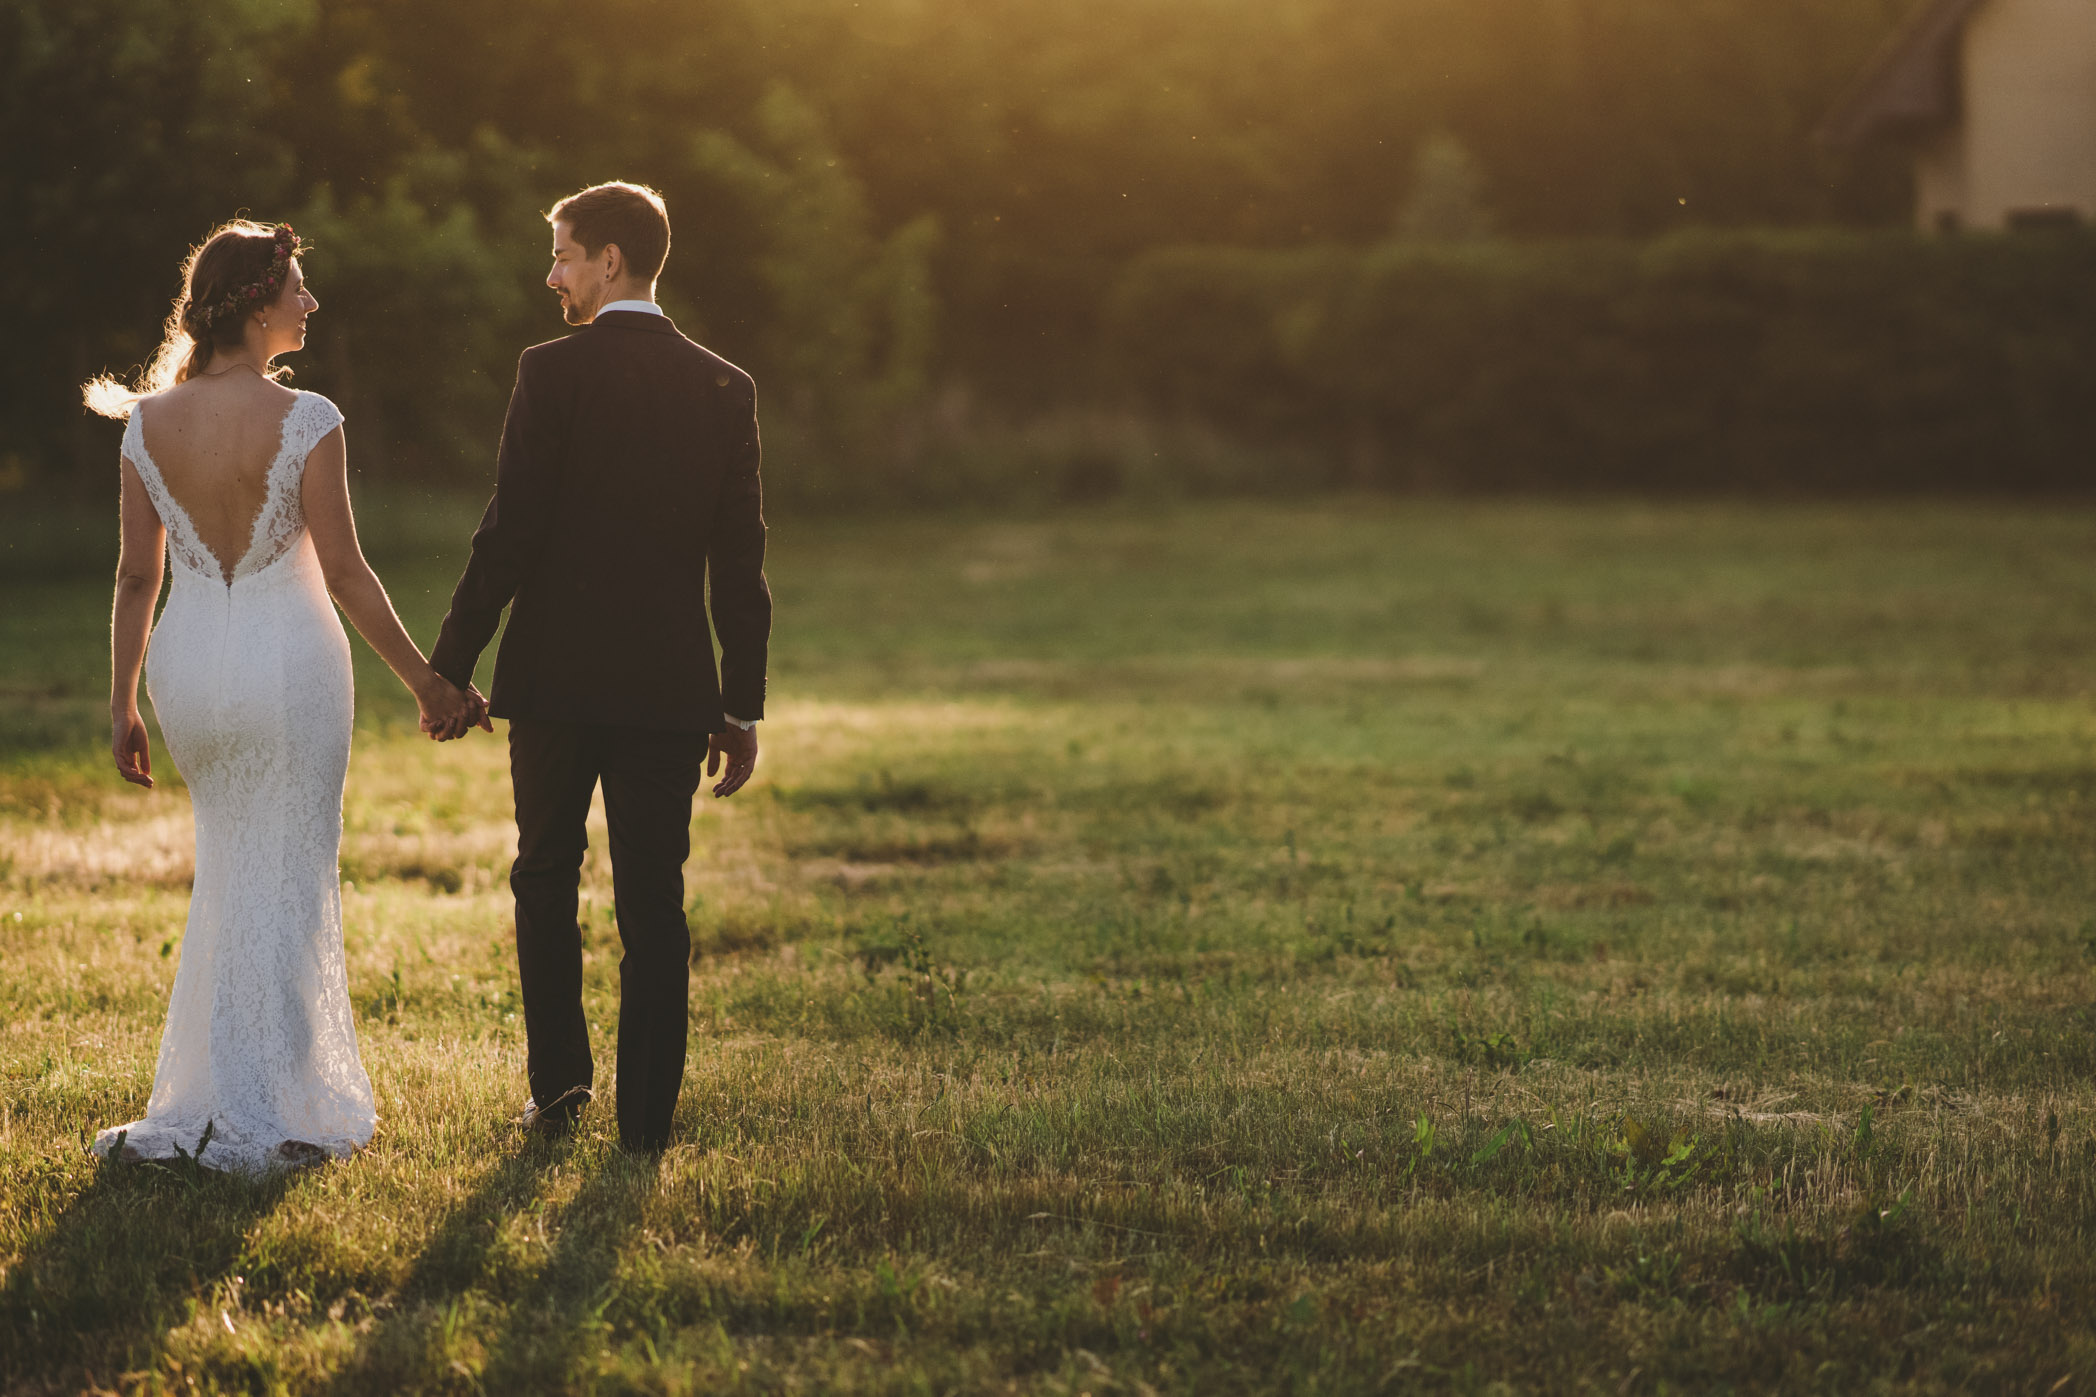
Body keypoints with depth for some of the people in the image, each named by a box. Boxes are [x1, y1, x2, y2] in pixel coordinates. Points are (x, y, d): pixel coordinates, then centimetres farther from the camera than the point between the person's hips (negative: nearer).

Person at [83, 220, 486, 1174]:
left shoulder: (148, 422, -2)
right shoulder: (304, 421, -15)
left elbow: (137, 576, 1)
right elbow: (344, 572, -13)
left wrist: (120, 706, 10)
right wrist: (426, 682, -4)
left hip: (188, 666, 5)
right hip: (288, 663, -5)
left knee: (230, 875, 21)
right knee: (285, 885, 6)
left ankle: (210, 1102, 27)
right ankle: (261, 1117, 9)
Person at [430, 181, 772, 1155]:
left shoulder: (553, 373, -8)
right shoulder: (724, 390, 3)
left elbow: (508, 534, -11)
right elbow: (739, 562, 4)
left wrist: (450, 667, -3)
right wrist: (741, 708, 9)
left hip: (555, 673, -2)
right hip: (669, 686, 2)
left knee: (546, 878, 16)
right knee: (654, 902, 6)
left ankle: (559, 1080, 10)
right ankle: (645, 1119, 6)